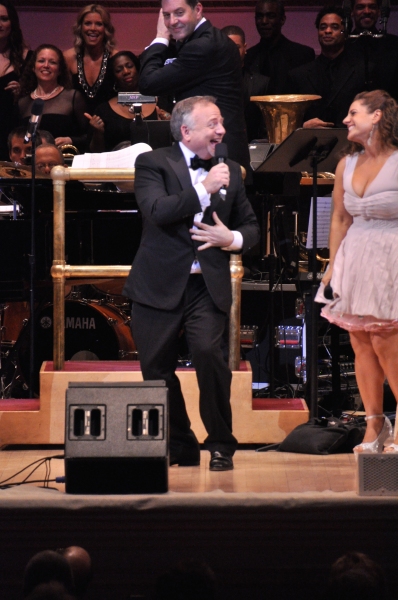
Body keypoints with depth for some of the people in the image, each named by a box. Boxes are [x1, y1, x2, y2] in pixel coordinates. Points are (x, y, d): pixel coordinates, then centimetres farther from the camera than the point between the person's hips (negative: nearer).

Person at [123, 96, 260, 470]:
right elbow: (157, 210, -18)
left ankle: (220, 446, -5)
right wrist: (204, 189, -20)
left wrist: (233, 239, -3)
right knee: (157, 369, 4)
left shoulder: (229, 171, 12)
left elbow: (250, 226, 19)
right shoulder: (152, 164, -1)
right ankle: (179, 448, 21)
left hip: (208, 286, 1)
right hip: (159, 284, -1)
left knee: (208, 353, -19)